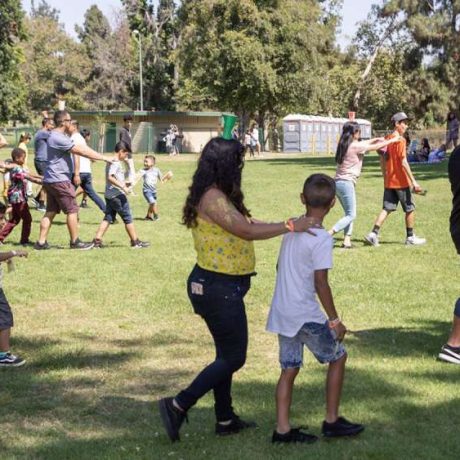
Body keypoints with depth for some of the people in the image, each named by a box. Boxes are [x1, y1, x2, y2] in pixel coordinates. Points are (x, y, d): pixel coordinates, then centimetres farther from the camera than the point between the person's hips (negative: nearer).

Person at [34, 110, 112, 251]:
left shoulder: (61, 136, 16)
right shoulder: (58, 138, -19)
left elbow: (80, 148, 14)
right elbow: (81, 151, -20)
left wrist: (100, 157, 5)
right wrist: (104, 158, -17)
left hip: (51, 181, 10)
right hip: (59, 180, -10)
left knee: (51, 211, 10)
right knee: (72, 210, -1)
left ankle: (41, 242, 9)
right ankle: (75, 242, 6)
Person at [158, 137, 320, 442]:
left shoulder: (218, 196, 11)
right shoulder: (212, 197, -20)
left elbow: (245, 223, 12)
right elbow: (247, 231, -24)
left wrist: (291, 226, 8)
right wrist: (291, 227, -18)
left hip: (222, 287, 11)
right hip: (218, 288, -11)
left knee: (227, 353, 19)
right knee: (233, 357, -1)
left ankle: (226, 419, 30)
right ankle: (178, 406, 3)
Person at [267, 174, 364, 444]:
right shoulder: (322, 239, -16)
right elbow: (320, 283, -18)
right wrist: (335, 320, -11)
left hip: (282, 312, 7)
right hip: (306, 315, -7)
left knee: (289, 369, 12)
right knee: (338, 356, 11)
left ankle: (283, 429, 13)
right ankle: (332, 421, 17)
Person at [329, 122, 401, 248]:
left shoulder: (344, 145, 11)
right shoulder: (355, 146, -12)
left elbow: (364, 143, 29)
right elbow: (375, 147, -2)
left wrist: (376, 139, 25)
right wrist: (392, 140, 8)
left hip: (338, 182, 9)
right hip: (346, 183, -9)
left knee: (349, 213, 16)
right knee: (351, 215, -2)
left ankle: (347, 240, 11)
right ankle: (328, 235, -12)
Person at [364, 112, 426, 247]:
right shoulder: (400, 140, -15)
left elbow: (382, 159, 14)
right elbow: (404, 162, -21)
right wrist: (413, 181, -20)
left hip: (389, 181, 7)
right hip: (401, 181, -7)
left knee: (387, 208, 8)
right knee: (410, 209, 7)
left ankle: (373, 234, -3)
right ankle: (410, 237, 16)